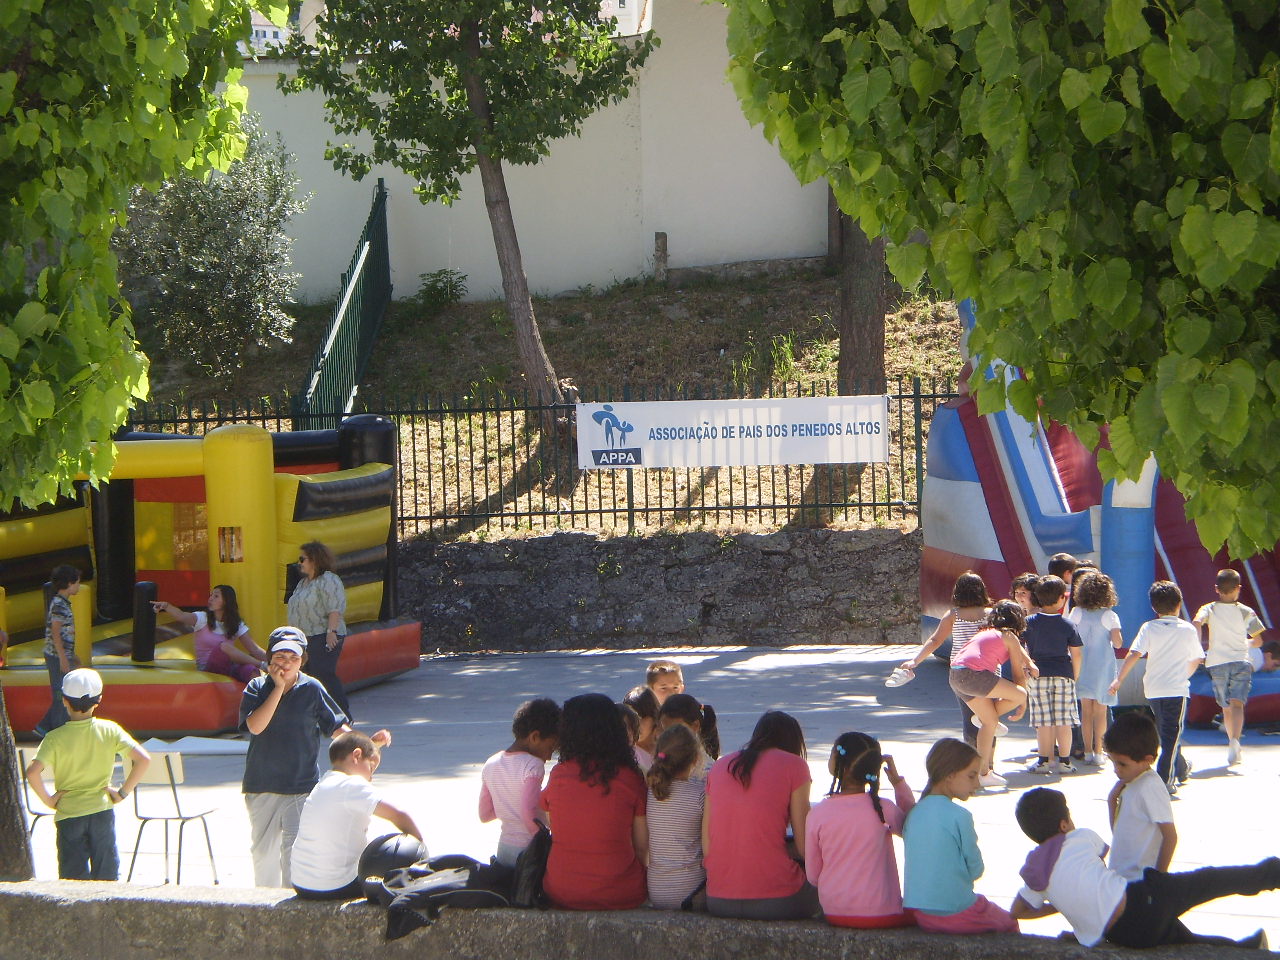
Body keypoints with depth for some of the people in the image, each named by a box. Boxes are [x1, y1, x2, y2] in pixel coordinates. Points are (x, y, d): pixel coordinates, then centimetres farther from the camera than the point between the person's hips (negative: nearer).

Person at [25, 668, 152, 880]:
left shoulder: (55, 738, -11)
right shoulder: (110, 730, -6)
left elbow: (33, 771, -24)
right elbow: (143, 759, -11)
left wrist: (48, 799, -9)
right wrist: (123, 792, -3)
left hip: (68, 815, -1)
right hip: (102, 812, 1)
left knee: (73, 879, 6)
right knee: (107, 877, 11)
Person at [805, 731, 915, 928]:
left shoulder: (818, 813, -5)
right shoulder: (882, 809, -10)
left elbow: (812, 875, 3)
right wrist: (898, 781, 11)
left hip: (834, 914, 4)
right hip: (879, 913, -4)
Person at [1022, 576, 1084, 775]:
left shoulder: (1030, 622, 0)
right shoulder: (1067, 625, -2)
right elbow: (1076, 654, 1)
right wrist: (1075, 676, 12)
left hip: (1038, 674, 0)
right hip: (1063, 674, 0)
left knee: (1043, 721, 2)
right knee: (1063, 720, 3)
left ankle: (1044, 760, 4)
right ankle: (1064, 761, 5)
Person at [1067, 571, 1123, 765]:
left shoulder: (1076, 613, -4)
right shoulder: (1109, 616, -10)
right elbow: (1117, 643, -11)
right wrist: (1117, 636, 7)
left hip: (1082, 666, 2)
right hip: (1103, 666, -2)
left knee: (1086, 709, 8)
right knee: (1100, 710, 5)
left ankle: (1088, 752, 9)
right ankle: (1098, 752, 3)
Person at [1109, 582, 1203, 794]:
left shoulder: (1149, 628, -1)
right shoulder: (1188, 630, -1)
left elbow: (1134, 654, -12)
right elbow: (1196, 660, 9)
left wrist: (1119, 679, -10)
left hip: (1153, 689, 3)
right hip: (1177, 689, -3)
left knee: (1167, 732, 20)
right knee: (1172, 734, -3)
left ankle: (1180, 770, 38)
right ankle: (1165, 779, -15)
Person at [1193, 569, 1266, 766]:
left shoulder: (1209, 609, 4)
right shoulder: (1246, 612, 4)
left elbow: (1196, 623, -17)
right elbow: (1258, 641, 6)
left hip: (1217, 663, 1)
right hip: (1240, 661, -1)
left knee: (1226, 708, 15)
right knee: (1237, 704, -14)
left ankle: (1235, 748, 25)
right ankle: (1234, 741, -38)